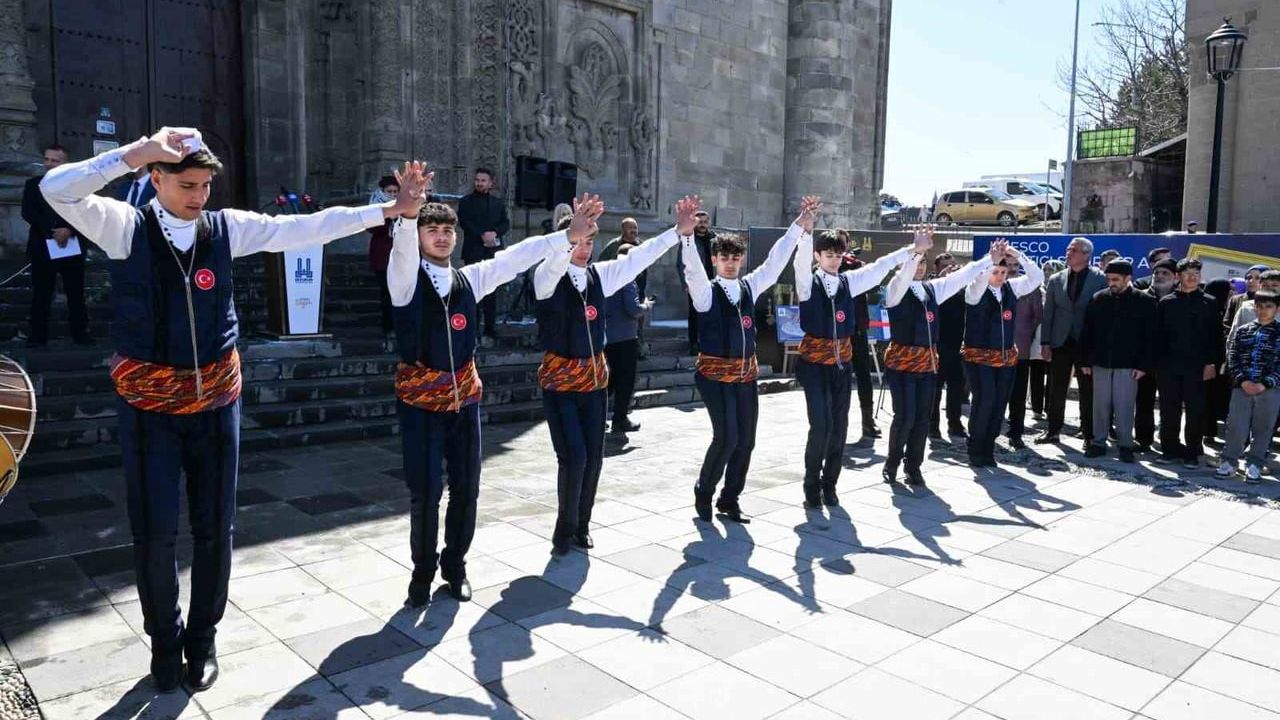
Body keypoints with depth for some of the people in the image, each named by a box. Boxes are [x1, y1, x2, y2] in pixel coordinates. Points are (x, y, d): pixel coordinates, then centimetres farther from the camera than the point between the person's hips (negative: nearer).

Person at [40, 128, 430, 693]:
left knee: (214, 526, 9)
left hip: (216, 398, 2)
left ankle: (201, 637, 29)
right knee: (154, 531, 4)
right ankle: (164, 640, 27)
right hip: (149, 401, -2)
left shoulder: (228, 227, -1)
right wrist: (135, 153, -27)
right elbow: (57, 189, -21)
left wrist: (391, 210, -7)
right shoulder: (125, 226, -6)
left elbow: (308, 227, -3)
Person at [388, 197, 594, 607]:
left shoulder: (470, 278, 7)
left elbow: (517, 256, 1)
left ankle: (454, 565, 29)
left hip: (464, 396, 4)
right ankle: (423, 571, 20)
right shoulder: (406, 278, -5)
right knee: (425, 492, -4)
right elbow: (402, 246, -26)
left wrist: (569, 236, -7)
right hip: (419, 398, -4)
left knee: (466, 488, 7)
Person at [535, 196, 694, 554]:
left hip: (594, 376, 5)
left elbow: (638, 258, 1)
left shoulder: (600, 274, 5)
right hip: (560, 377, -5)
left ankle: (580, 525, 26)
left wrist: (678, 231, -6)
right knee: (574, 456, -10)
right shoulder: (547, 277, -11)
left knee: (593, 456, 8)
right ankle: (565, 528, 13)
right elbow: (556, 264, -34)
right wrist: (573, 241, -54)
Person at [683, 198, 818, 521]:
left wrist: (801, 225, 0)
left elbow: (775, 261, 6)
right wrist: (686, 234, -40)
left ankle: (729, 499, 24)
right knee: (726, 437, -14)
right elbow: (693, 269, -24)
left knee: (745, 440, 6)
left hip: (746, 373, 6)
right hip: (715, 373, -6)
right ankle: (703, 492, 10)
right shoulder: (706, 291, -6)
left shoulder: (749, 287, 9)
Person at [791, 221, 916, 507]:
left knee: (839, 425, 6)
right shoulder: (808, 281, -4)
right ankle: (812, 486, 7)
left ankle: (829, 484, 20)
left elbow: (879, 268, 8)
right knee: (821, 425, -11)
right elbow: (801, 261, -22)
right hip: (814, 361, -4)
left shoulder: (849, 280, 8)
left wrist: (912, 249, 3)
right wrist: (805, 230, -38)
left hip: (842, 361, 4)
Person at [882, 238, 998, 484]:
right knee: (905, 416, -8)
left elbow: (962, 276, 11)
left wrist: (990, 259, 4)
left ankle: (913, 467, 19)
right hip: (901, 359, -6)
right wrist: (918, 250, -42)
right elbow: (905, 273, -28)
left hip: (928, 360, 6)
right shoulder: (897, 288, -7)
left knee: (922, 418, 6)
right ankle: (892, 462, 14)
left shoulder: (933, 288, 12)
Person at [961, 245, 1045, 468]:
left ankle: (988, 449, 17)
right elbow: (979, 280, -28)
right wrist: (992, 259, -35)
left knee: (999, 404, 5)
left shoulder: (1012, 288, 8)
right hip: (979, 357, -5)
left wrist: (1018, 256, -11)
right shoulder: (976, 291, -6)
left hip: (1007, 357, 5)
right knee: (984, 401, -13)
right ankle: (976, 450, 3)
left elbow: (1037, 277, 0)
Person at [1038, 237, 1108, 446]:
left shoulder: (1100, 279, -3)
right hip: (1060, 343, 3)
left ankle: (1089, 434, 14)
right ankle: (1053, 430, 18)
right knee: (1056, 389, 8)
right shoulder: (1056, 280, 7)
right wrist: (1045, 343, 1)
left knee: (1087, 391, 4)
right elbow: (1048, 313, 7)